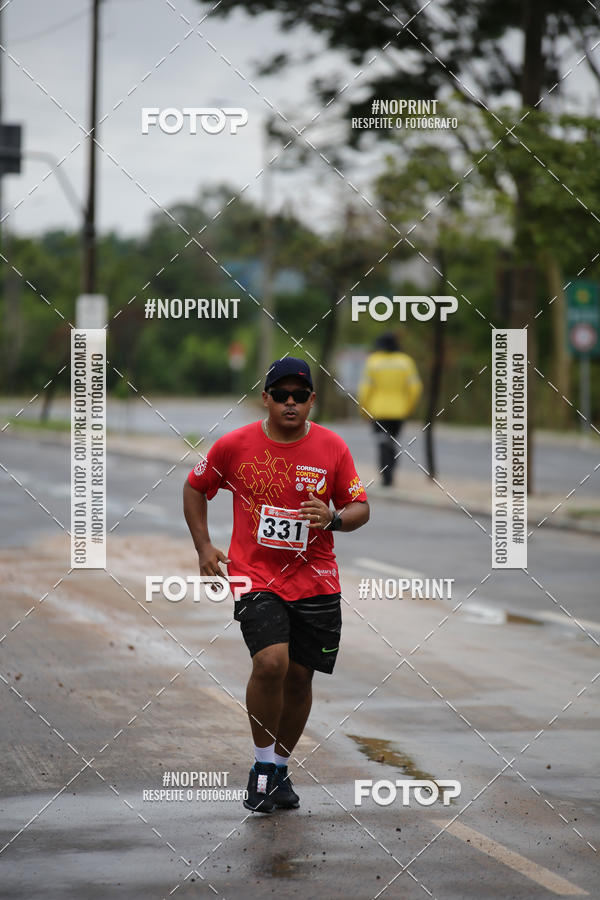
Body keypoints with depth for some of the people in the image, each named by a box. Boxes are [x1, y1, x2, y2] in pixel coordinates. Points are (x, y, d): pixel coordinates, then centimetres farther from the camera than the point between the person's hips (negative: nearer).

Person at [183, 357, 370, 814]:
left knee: (299, 677, 7)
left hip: (316, 582, 2)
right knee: (271, 663, -22)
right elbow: (195, 488, 12)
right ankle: (263, 764, -3)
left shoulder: (332, 447, -1)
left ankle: (279, 770, 27)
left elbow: (360, 508, 6)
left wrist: (333, 519, -16)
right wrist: (204, 546, 3)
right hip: (256, 576, -2)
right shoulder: (235, 445, -4)